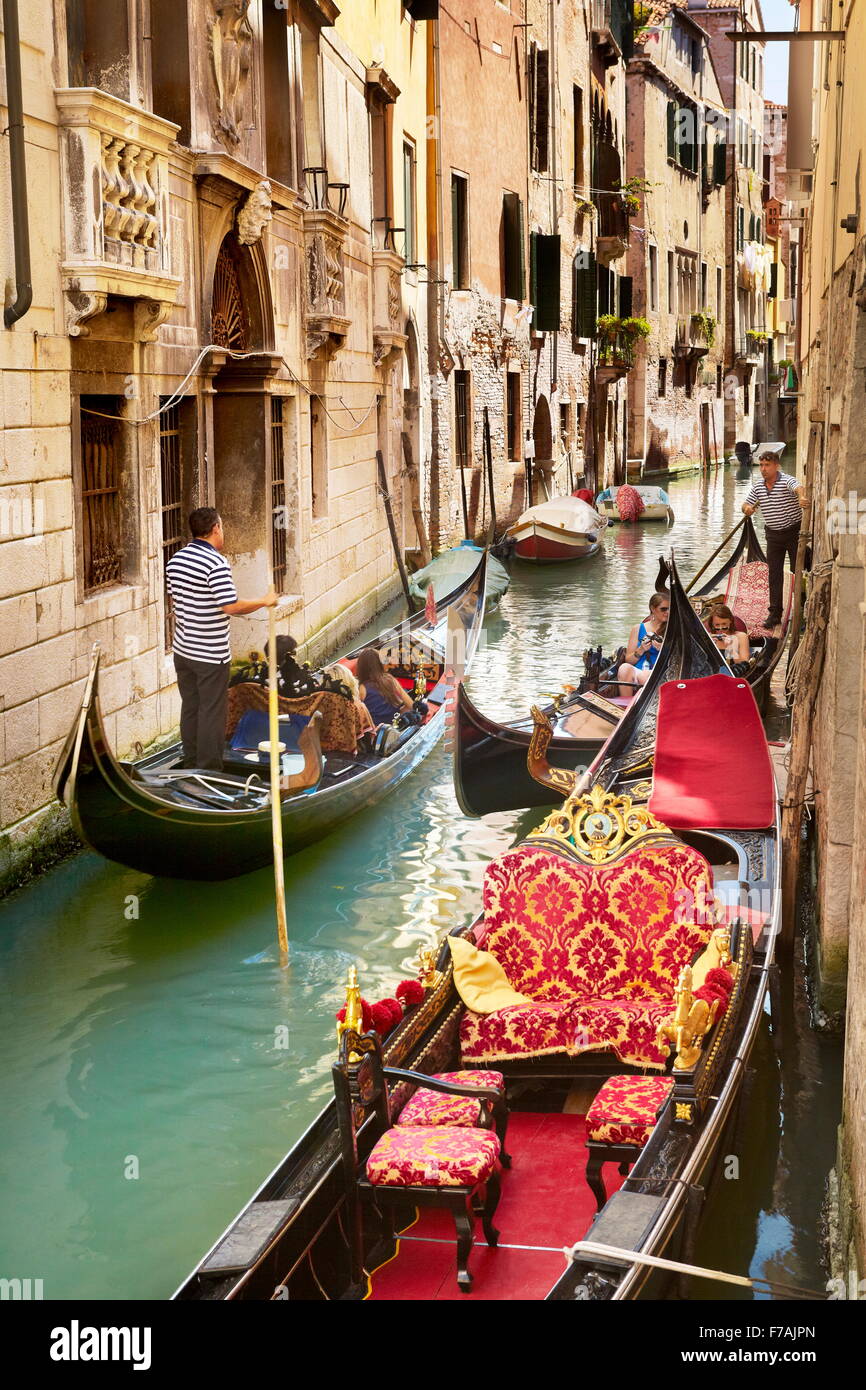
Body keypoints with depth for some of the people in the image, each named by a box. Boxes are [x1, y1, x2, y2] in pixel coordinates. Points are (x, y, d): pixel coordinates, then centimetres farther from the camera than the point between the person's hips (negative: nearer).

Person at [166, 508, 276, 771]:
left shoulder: (175, 560, 5)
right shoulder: (216, 563, -20)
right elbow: (232, 606, -22)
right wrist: (265, 601, -9)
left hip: (183, 650, 8)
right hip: (210, 655, -8)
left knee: (190, 708, 17)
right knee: (211, 712, 1)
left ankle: (190, 765, 25)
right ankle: (209, 770, 7)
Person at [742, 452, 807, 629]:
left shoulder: (786, 481, -17)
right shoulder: (758, 487, 4)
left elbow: (798, 488, -39)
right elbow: (746, 504, 11)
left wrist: (801, 497, -63)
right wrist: (747, 508, -15)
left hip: (793, 532, -6)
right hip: (773, 535, 6)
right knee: (774, 574, 7)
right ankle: (775, 613, 11)